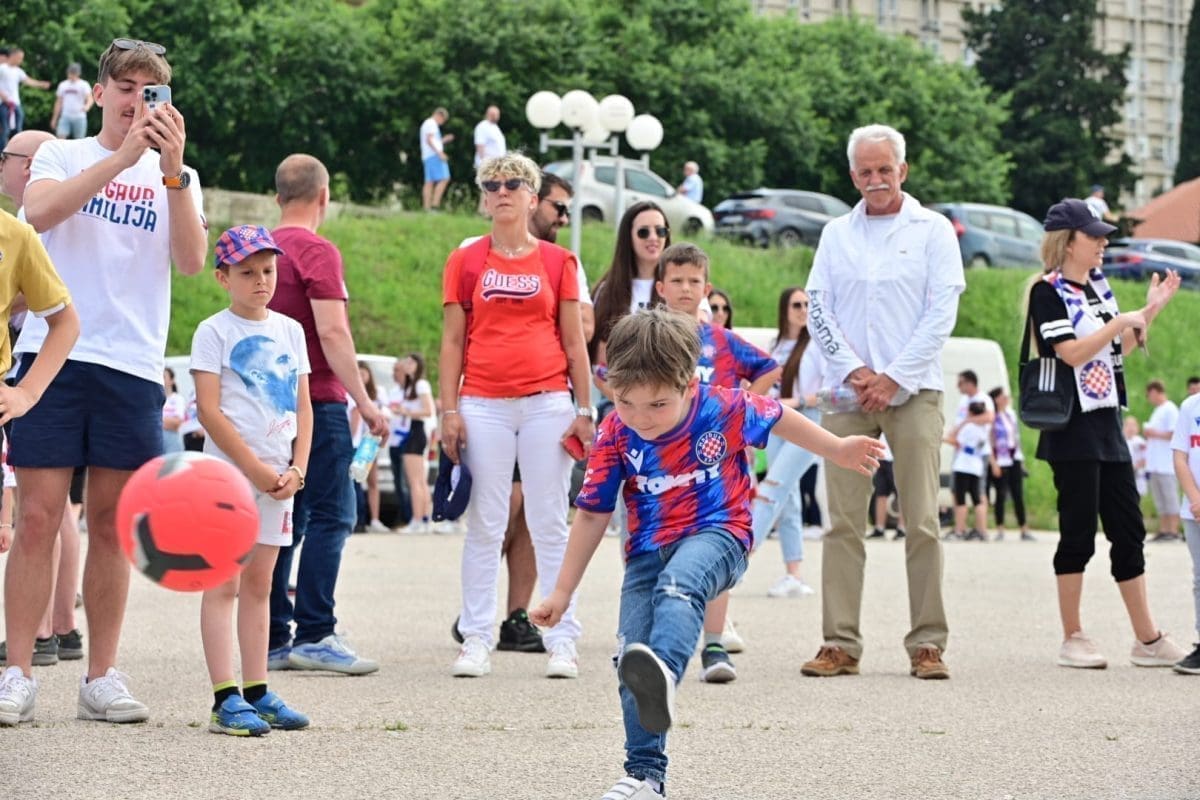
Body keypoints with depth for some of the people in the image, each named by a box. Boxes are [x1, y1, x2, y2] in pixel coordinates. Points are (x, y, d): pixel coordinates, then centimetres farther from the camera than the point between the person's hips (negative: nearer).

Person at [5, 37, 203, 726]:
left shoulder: (178, 178, 13)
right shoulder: (62, 156, 9)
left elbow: (192, 261, -5)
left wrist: (173, 171, -17)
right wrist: (122, 157, -20)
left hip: (132, 366, 2)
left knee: (112, 524, 4)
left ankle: (102, 678, 9)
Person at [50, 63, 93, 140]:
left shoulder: (83, 85, -1)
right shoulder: (62, 85, 12)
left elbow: (90, 98, -14)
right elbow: (59, 102, 17)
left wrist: (87, 106, -38)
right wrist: (54, 118, 15)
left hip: (79, 117, -2)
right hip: (65, 117, 2)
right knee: (60, 137, -14)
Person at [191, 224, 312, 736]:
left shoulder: (290, 330, 13)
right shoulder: (214, 332, -4)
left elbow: (303, 405, 12)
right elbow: (209, 409, -10)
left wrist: (296, 469, -2)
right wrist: (255, 467, -15)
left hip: (278, 475, 6)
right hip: (229, 469, -6)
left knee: (259, 584, 10)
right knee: (224, 583, -7)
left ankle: (256, 692, 14)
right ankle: (226, 699, -10)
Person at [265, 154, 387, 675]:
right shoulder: (317, 251, -9)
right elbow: (332, 330, -17)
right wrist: (363, 399, -15)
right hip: (316, 399, -8)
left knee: (283, 520, 8)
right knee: (330, 515, -6)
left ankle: (273, 640, 7)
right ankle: (314, 635, -11)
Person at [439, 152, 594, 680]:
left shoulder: (557, 262, 7)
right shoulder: (465, 262, 8)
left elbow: (574, 342, 8)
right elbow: (452, 342, 6)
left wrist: (584, 410, 3)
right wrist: (448, 412, -1)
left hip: (547, 403, 0)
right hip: (483, 406, 0)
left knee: (550, 524, 1)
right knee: (484, 526, 2)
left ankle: (562, 642, 4)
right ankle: (476, 641, 5)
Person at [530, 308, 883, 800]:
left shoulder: (725, 409, -13)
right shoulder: (614, 436, -8)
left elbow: (778, 418, 8)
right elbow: (592, 515, 1)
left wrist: (837, 451, 20)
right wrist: (562, 593, 4)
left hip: (717, 533, -4)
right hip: (648, 550, 4)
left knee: (678, 583, -38)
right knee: (629, 655, -8)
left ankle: (664, 674, -66)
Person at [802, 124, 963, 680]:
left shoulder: (932, 230, 5)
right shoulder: (837, 234, 14)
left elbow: (942, 311, -2)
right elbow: (817, 308, 8)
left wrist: (892, 378, -8)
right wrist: (854, 372, -5)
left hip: (913, 392, -2)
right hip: (848, 393, 2)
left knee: (922, 523, -5)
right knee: (844, 523, -2)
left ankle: (928, 644, -1)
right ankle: (840, 644, 0)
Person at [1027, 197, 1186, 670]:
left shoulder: (1096, 286, 14)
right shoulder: (1047, 292, -9)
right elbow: (1071, 353, -19)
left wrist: (1149, 312, 13)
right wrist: (1122, 322, -14)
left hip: (1107, 423, 8)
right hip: (1072, 427, -8)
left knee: (1128, 529, 7)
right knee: (1079, 530, -4)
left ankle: (1147, 640, 11)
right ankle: (1073, 639, 3)